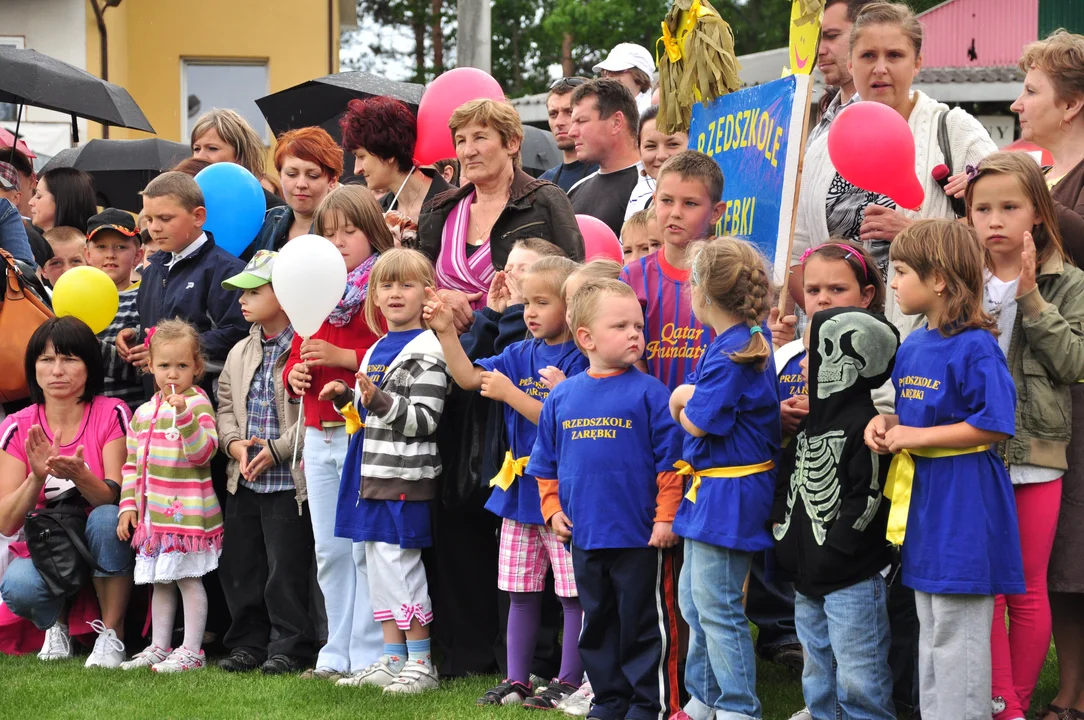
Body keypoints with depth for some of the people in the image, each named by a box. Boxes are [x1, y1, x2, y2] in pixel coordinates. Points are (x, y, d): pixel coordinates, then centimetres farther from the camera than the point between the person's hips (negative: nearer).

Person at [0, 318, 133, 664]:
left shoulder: (110, 414, -8)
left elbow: (115, 497, -17)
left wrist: (80, 476, -38)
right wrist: (37, 477, -29)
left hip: (101, 549, -1)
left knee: (106, 518, -34)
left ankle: (112, 633, -16)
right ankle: (56, 623, 5)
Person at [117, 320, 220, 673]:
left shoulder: (197, 403, -8)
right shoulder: (144, 412, 12)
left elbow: (203, 452, -20)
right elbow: (133, 463, 18)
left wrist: (184, 415, -31)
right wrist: (128, 504, 9)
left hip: (189, 512, -7)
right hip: (153, 512, 7)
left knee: (189, 578, -3)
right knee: (160, 581, 15)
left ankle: (191, 651, 3)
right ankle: (159, 647, 23)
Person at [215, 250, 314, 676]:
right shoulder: (240, 354, 12)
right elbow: (226, 405, 15)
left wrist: (278, 449, -17)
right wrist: (235, 444, -4)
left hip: (288, 481, -7)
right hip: (244, 481, 8)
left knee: (286, 571, -3)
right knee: (240, 568, 11)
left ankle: (288, 648, 7)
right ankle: (248, 644, 21)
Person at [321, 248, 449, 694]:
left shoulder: (426, 351, -10)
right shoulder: (376, 349, 16)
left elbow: (424, 421, -15)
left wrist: (380, 400, -25)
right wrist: (346, 398, 10)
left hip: (405, 475, -9)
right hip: (372, 473, 9)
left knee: (398, 561, -7)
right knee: (376, 562, 10)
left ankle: (421, 663, 2)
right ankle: (392, 660, 17)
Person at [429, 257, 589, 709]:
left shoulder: (580, 360, -12)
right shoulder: (520, 356, 9)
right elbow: (469, 378, 7)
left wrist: (510, 393, -17)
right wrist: (445, 331, -2)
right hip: (519, 487, 7)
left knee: (574, 593, 1)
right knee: (521, 593, 12)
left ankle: (569, 682, 8)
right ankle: (517, 680, 19)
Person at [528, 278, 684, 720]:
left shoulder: (648, 393, -7)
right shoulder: (562, 398, 5)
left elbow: (670, 461, -8)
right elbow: (546, 464, 15)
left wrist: (666, 516, -12)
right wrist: (553, 509, 5)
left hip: (640, 537, -5)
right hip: (584, 537, 5)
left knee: (645, 625, 2)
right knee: (597, 625, 15)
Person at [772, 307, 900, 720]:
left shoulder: (863, 426, -17)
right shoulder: (810, 424, 12)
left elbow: (868, 500, -21)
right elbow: (788, 479, 22)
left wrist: (831, 547, -20)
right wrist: (781, 524, 8)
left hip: (852, 579, -10)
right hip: (808, 578, 10)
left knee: (858, 683, -5)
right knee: (818, 679, 19)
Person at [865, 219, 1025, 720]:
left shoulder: (975, 349, -17)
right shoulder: (911, 347, 10)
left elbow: (994, 427, -21)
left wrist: (914, 436, -18)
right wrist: (886, 422, 0)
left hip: (963, 504, -9)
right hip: (923, 499, 9)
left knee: (956, 634, -4)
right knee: (930, 630, 17)